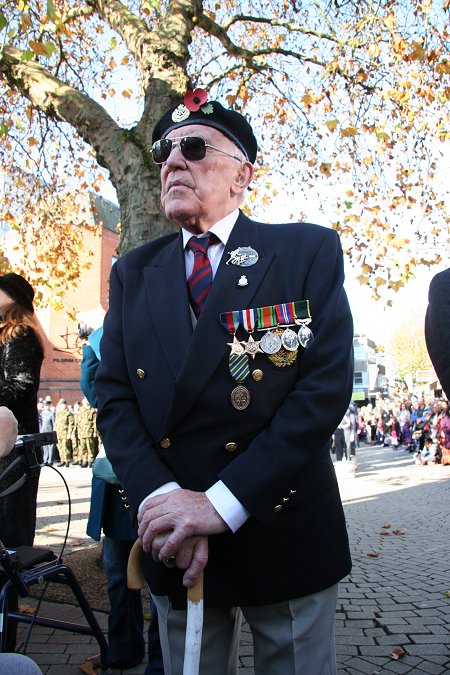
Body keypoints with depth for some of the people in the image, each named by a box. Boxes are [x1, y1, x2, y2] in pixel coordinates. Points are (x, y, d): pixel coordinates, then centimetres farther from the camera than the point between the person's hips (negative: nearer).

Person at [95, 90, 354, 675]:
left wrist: (223, 502, -19)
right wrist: (160, 498, -17)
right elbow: (114, 396, 0)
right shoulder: (134, 273, 7)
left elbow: (327, 384, -14)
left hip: (285, 536, -2)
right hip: (174, 546, 3)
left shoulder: (309, 251, -4)